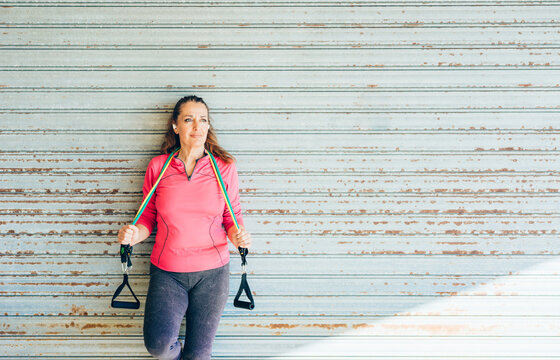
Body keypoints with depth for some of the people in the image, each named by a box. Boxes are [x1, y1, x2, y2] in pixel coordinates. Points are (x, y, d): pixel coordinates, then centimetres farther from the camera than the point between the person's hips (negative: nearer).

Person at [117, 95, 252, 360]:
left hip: (212, 272, 1)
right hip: (166, 272, 0)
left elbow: (232, 216, 8)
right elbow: (149, 217, 9)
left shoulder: (224, 167, 0)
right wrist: (134, 234, -11)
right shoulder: (158, 166, 1)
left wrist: (238, 236, -13)